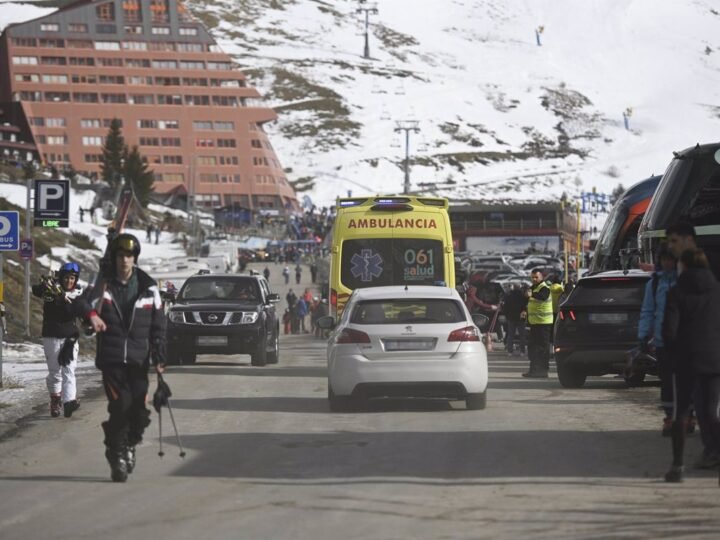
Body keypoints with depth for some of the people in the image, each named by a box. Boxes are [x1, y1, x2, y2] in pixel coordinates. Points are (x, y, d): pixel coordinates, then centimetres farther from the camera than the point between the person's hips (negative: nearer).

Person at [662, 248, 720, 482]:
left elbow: (669, 331, -10)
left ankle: (678, 466, 14)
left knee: (681, 413, 13)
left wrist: (675, 352, 7)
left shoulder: (677, 293, -6)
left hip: (686, 361, -2)